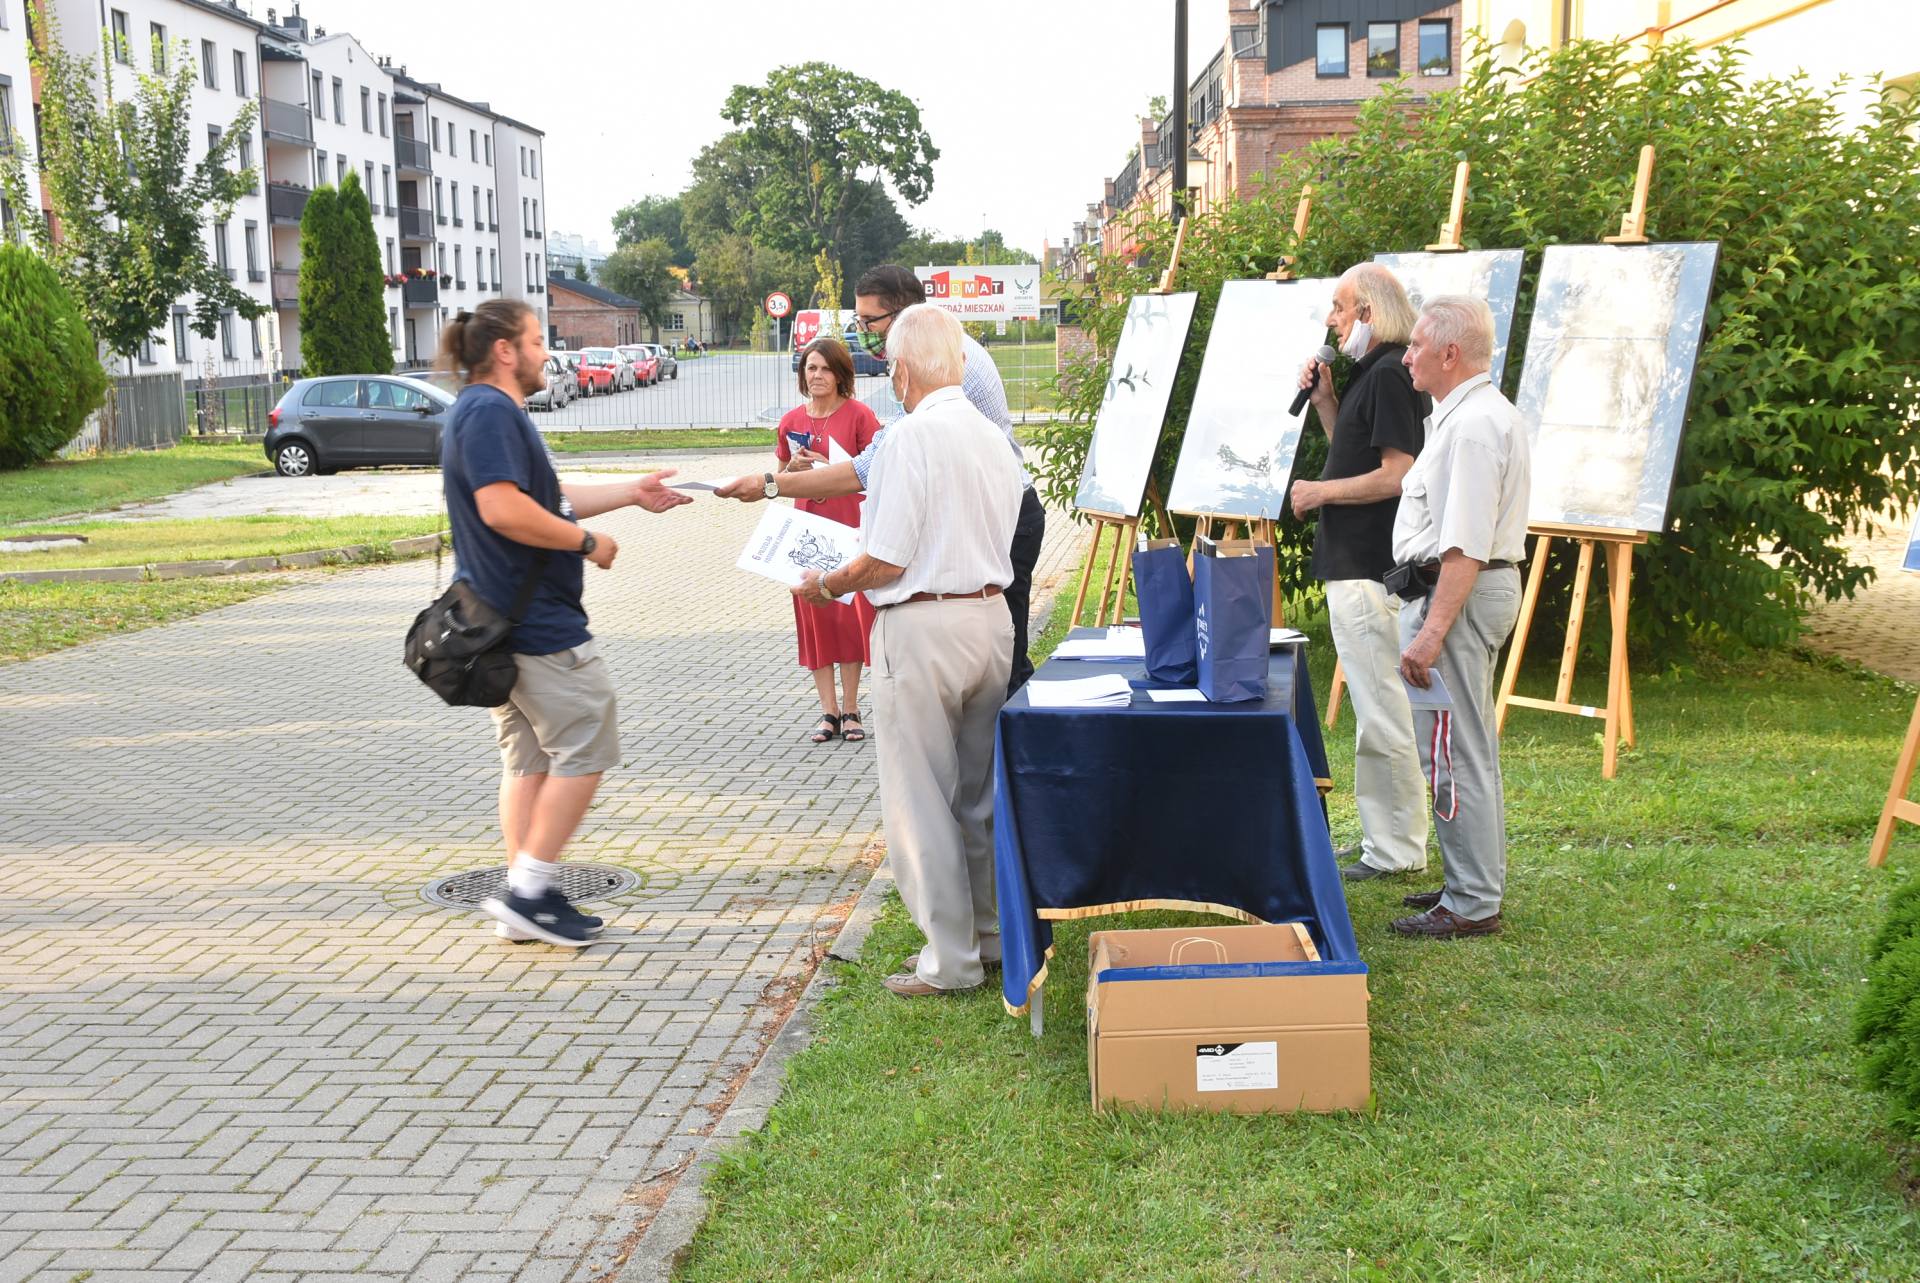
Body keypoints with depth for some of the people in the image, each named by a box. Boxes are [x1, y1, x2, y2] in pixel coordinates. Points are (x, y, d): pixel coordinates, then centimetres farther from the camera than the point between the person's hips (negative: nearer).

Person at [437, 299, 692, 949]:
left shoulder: (492, 412, 19)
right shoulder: (490, 411, -15)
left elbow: (545, 497, 24)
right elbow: (504, 508, -27)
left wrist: (631, 493, 20)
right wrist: (588, 542, -17)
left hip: (504, 622, 11)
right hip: (537, 623, -11)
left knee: (530, 760, 13)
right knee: (585, 750, -4)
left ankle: (525, 902, 18)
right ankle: (529, 890, -1)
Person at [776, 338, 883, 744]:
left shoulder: (858, 415, -4)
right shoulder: (791, 421, 8)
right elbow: (780, 477, 18)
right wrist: (794, 468, -3)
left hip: (850, 527, -3)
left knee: (850, 615, -1)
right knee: (814, 618, 2)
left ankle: (850, 710, 9)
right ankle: (829, 711, 9)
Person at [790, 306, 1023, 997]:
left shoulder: (912, 435, -15)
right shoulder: (994, 437, 9)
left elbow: (886, 560, -17)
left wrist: (825, 587, 1)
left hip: (922, 626, -8)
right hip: (992, 615, 8)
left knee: (920, 798, 2)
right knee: (979, 790, 18)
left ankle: (950, 959, 7)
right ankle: (990, 933, 27)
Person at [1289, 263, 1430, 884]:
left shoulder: (1389, 376, -15)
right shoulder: (1370, 373, 17)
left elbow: (1397, 475, -22)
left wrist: (1321, 492, -12)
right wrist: (1324, 400, 12)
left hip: (1370, 572, -11)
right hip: (1353, 565, 11)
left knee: (1381, 715, -5)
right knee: (1376, 710, 16)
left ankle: (1396, 850, 2)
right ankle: (1389, 838, 24)